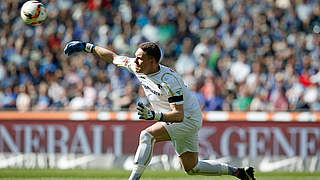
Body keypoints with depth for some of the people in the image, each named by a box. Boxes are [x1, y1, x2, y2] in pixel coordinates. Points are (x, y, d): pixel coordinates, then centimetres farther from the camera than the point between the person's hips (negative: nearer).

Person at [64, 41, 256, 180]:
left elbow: (179, 115, -37)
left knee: (147, 134, -28)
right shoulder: (135, 66, -10)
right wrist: (87, 46, 5)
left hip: (188, 118, -9)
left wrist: (155, 116, -51)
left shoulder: (168, 80, -32)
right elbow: (113, 57, 6)